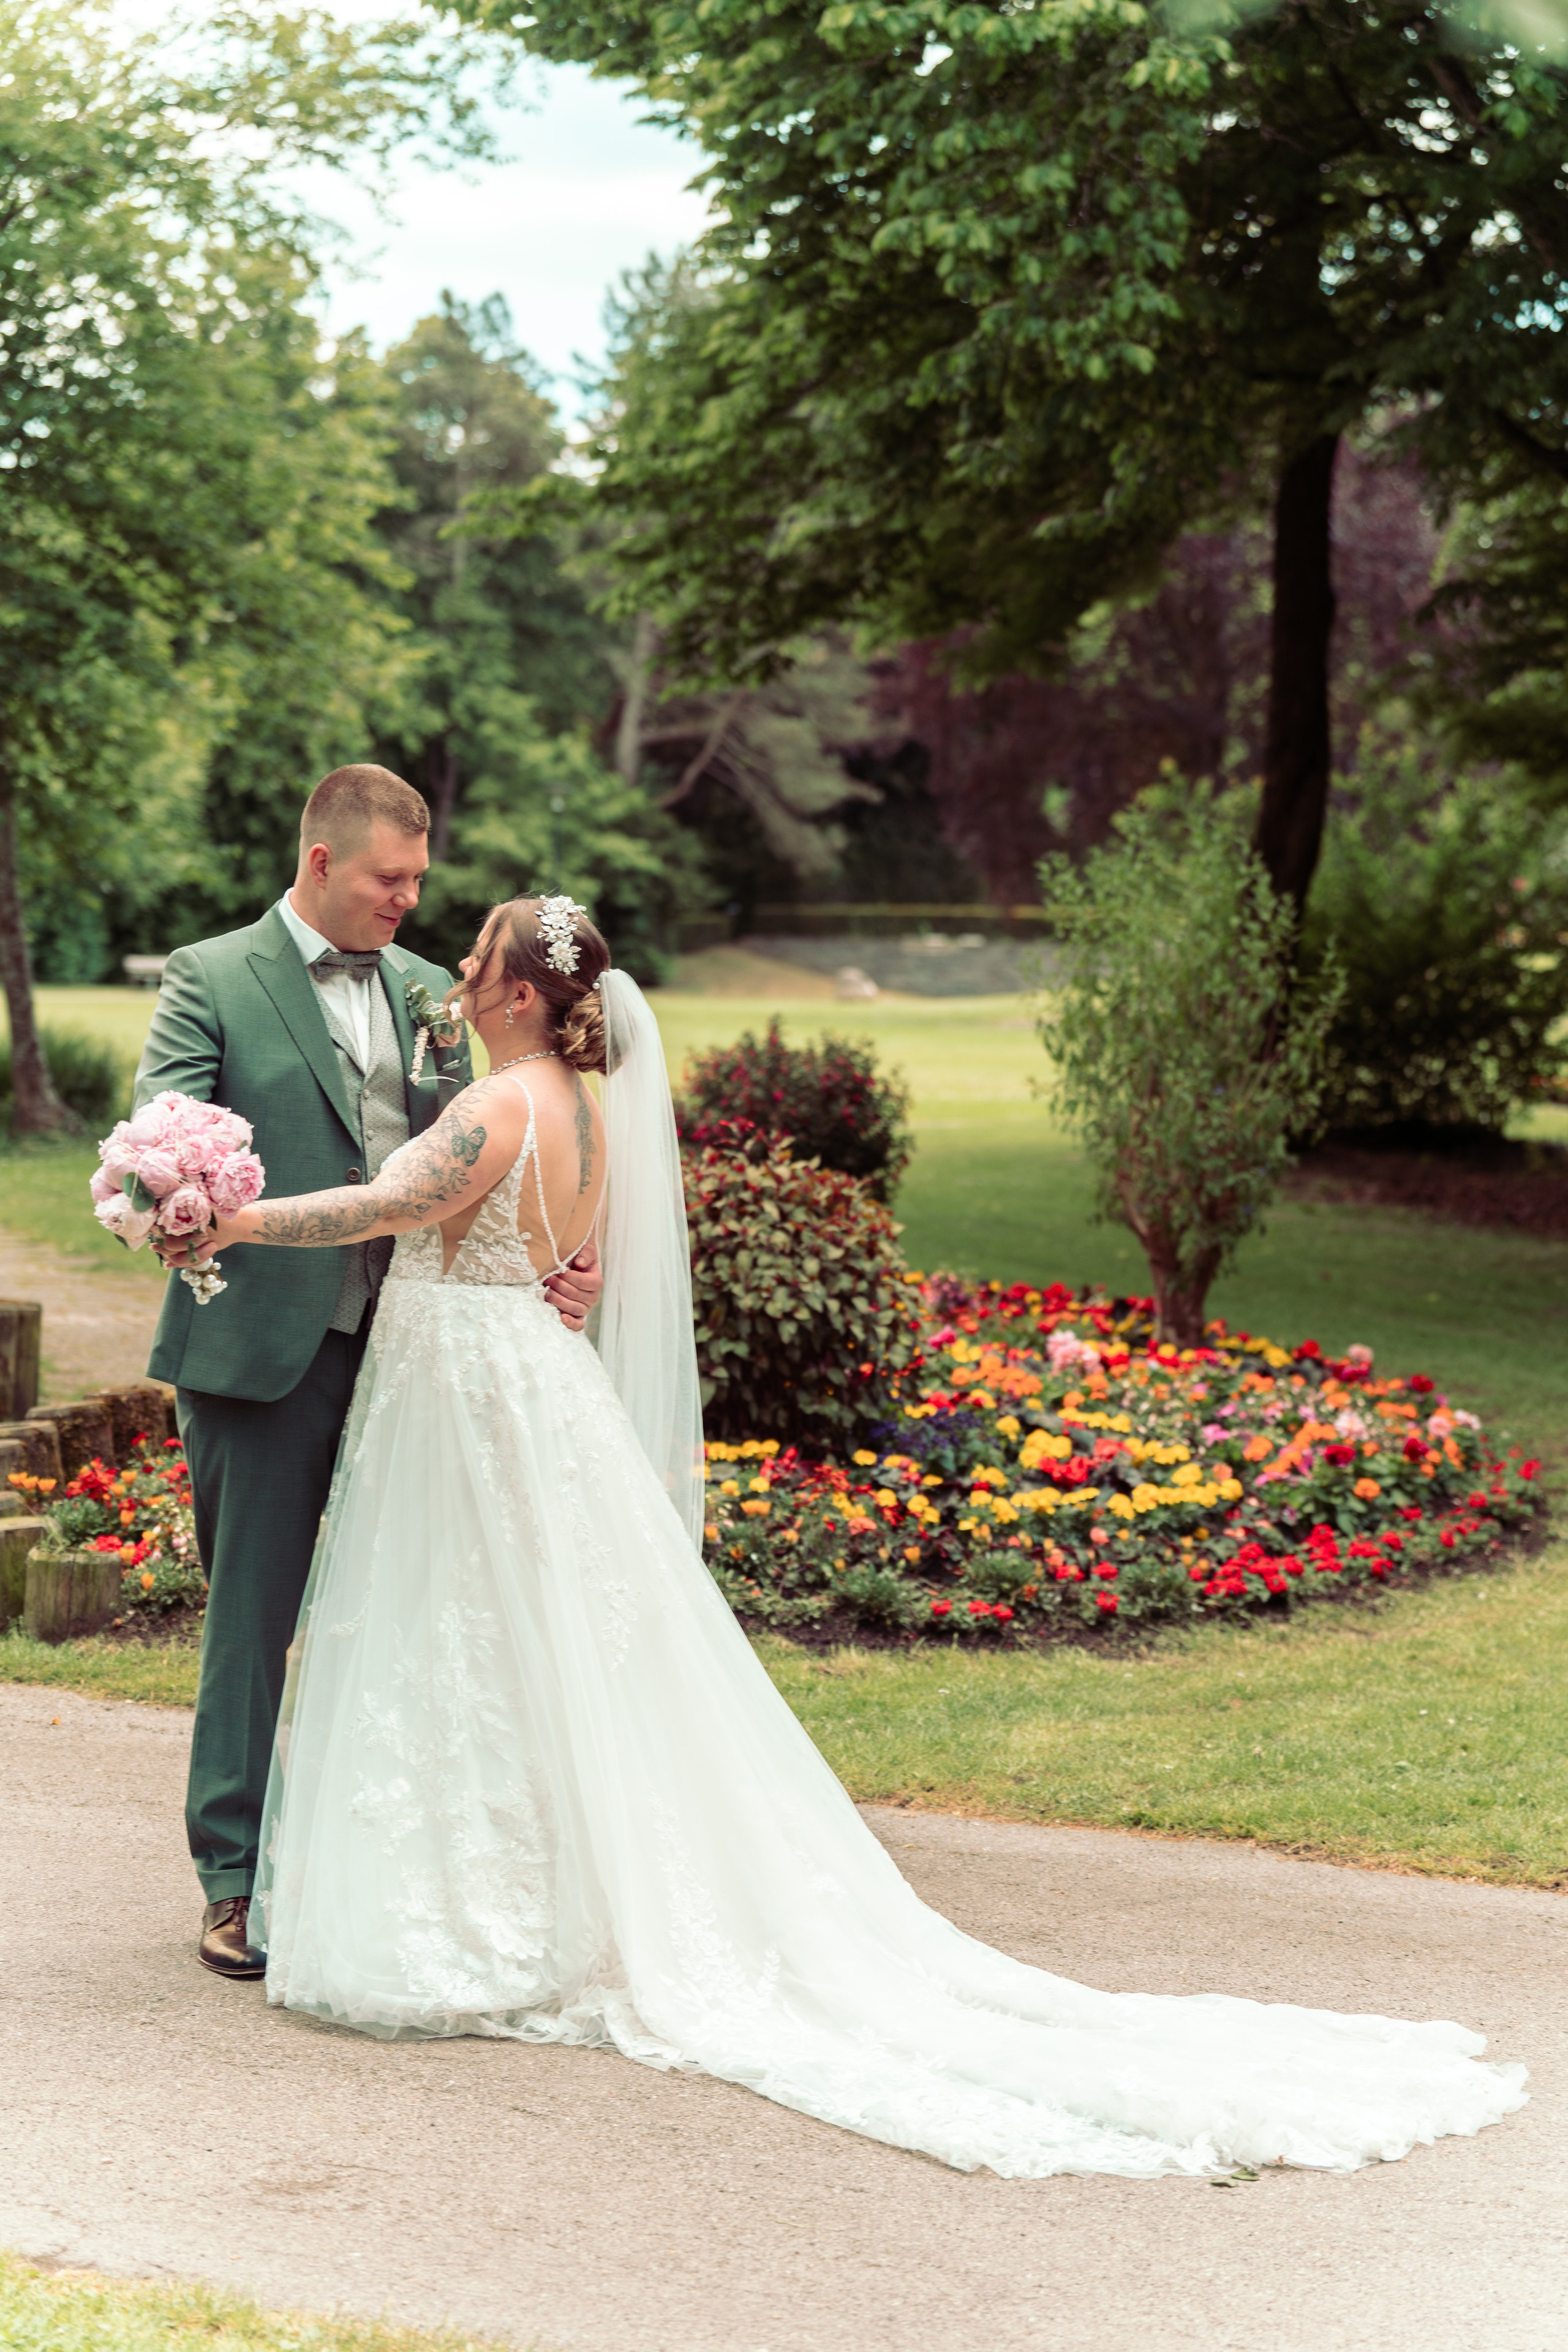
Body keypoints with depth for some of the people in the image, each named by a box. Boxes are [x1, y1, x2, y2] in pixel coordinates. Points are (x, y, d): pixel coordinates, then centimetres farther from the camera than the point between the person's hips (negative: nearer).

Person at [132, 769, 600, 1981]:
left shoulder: (428, 992, 15)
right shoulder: (211, 979, -1)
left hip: (411, 1342, 5)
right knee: (253, 1610, 1)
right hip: (266, 1344, -5)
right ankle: (236, 1877, 11)